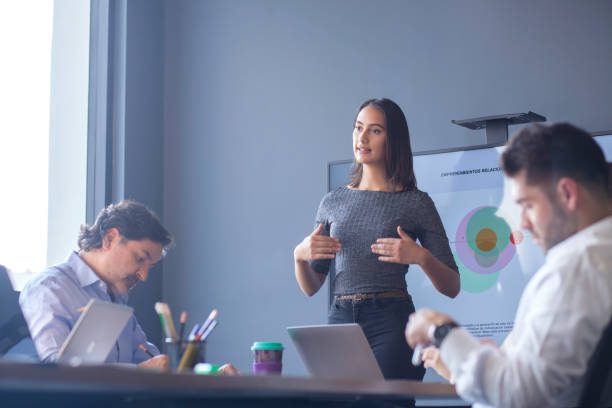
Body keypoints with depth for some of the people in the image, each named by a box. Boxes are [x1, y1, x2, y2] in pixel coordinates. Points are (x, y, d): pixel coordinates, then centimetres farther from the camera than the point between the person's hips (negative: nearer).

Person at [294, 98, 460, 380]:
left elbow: (452, 288, 1)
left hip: (393, 326, -3)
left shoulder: (416, 203, 2)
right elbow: (310, 287, 15)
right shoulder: (333, 202, 13)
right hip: (339, 323, 3)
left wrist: (421, 257, -17)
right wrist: (299, 255, -5)